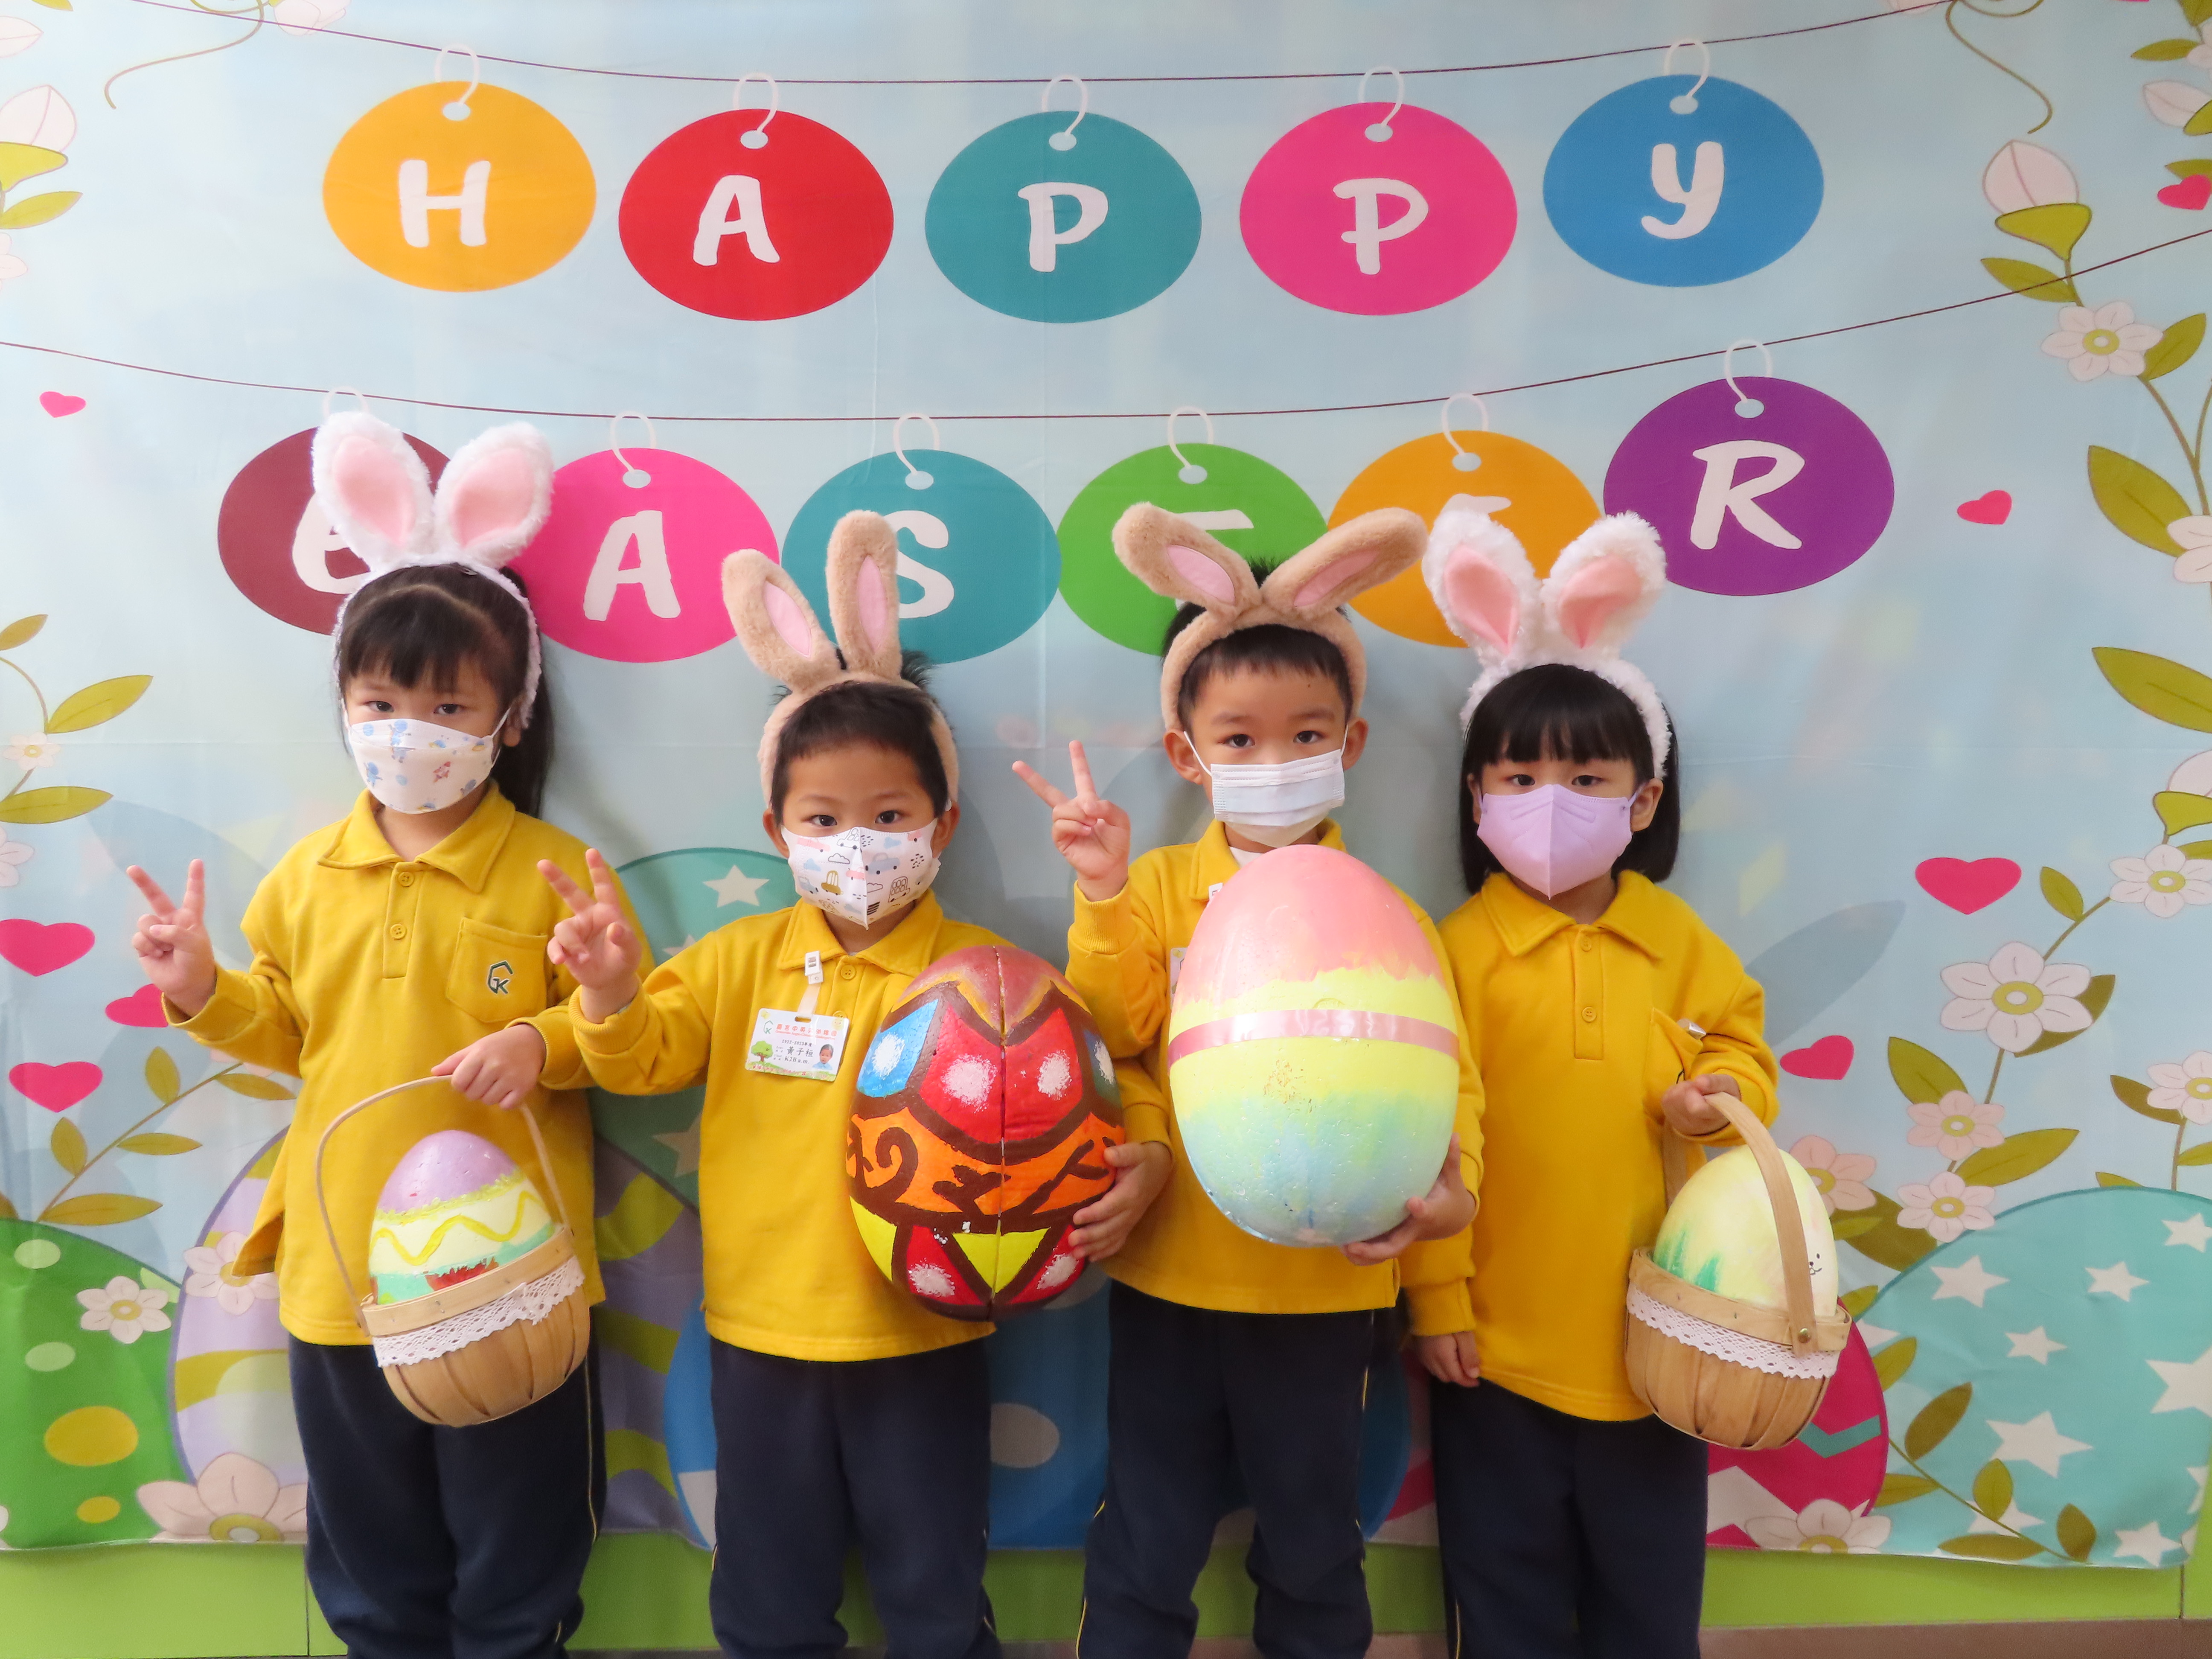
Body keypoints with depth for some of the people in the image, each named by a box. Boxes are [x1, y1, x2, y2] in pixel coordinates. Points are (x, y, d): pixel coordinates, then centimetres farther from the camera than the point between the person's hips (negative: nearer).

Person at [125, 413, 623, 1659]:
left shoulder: (552, 870, -12)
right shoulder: (308, 875, 2)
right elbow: (287, 1034, 13)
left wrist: (546, 1044, -28)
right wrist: (203, 991, -4)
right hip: (342, 1273, 5)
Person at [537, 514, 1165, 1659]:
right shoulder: (742, 959, -1)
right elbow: (644, 1058, -5)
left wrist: (1110, 1180, -28)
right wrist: (611, 997, -26)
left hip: (922, 1338, -2)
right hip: (762, 1332, 3)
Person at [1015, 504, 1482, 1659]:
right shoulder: (1156, 888, -4)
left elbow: (1441, 1097, -3)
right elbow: (1113, 1033, -13)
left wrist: (1439, 1292, -4)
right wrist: (1102, 894, -23)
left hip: (1327, 1291, 0)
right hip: (1169, 1276, 1)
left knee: (1313, 1553, 19)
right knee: (1143, 1555, 16)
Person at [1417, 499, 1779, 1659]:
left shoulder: (1683, 944, -3)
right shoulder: (1461, 949, -12)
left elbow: (1741, 1051, 10)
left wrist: (1722, 1094, -15)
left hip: (1651, 1335, 3)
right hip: (1499, 1338, -2)